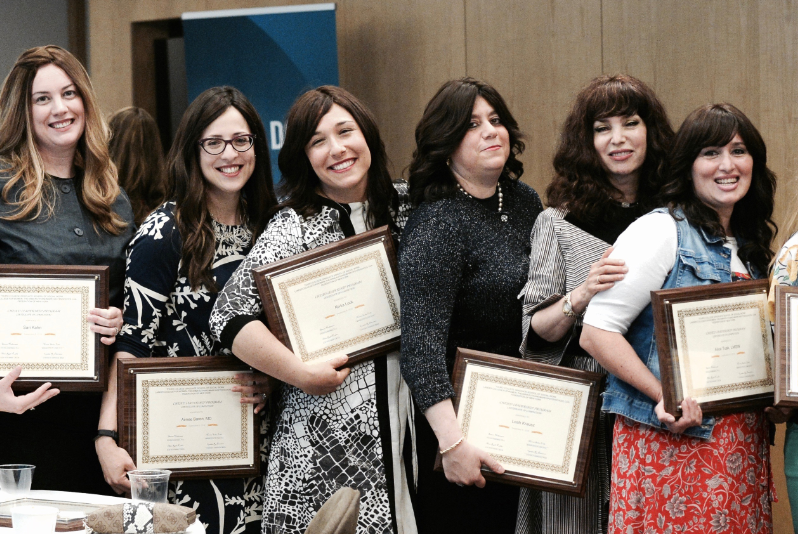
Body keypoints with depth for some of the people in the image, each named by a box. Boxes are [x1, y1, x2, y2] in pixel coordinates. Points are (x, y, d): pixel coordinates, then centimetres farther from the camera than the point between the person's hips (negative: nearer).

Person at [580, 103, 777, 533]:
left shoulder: (750, 248, 15)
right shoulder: (660, 232, -8)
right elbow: (596, 332, -14)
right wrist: (664, 397, -21)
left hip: (744, 443, 7)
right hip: (672, 442, -7)